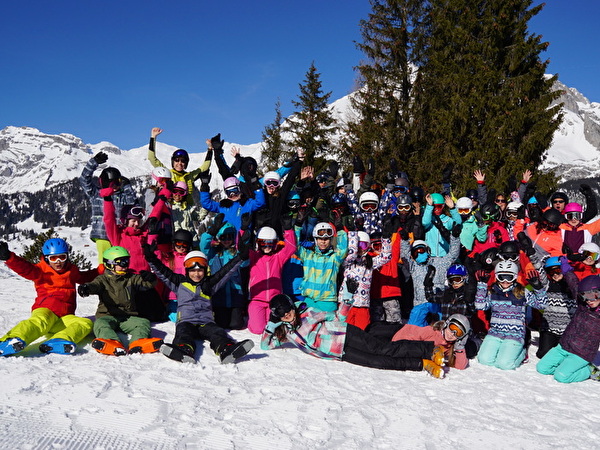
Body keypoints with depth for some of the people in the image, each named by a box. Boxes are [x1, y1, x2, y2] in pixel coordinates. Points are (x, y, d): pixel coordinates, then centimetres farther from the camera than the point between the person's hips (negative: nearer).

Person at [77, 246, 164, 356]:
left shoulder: (132, 278, 18)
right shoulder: (103, 279, 10)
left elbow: (147, 284, 9)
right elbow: (95, 285, -12)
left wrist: (150, 278, -17)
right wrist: (87, 288, -38)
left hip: (129, 317, 2)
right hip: (108, 315, -2)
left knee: (143, 322, -24)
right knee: (100, 324, -34)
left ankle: (138, 342, -54)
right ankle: (113, 342, -62)